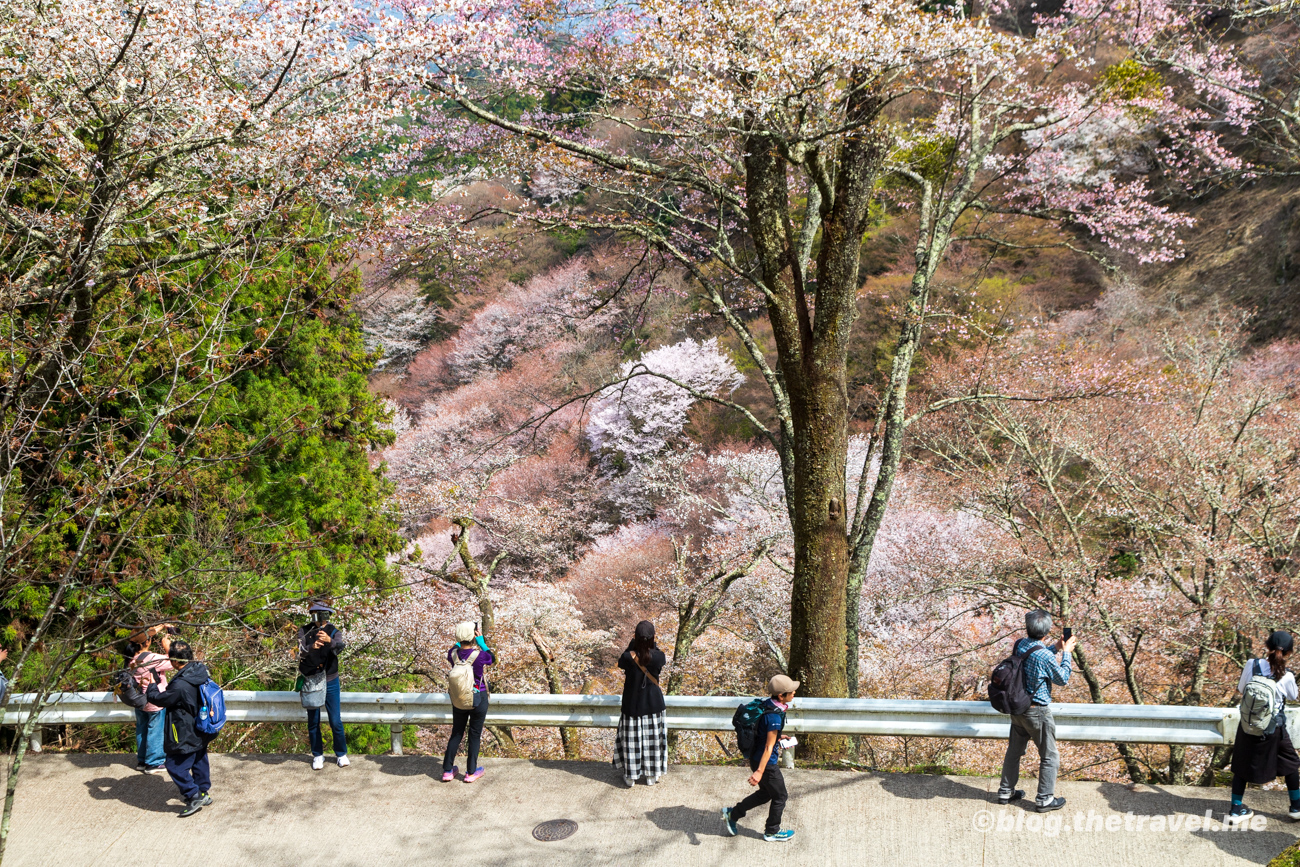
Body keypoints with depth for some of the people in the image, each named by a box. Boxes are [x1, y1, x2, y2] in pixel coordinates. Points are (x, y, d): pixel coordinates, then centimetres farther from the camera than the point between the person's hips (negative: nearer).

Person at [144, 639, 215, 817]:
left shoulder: (180, 685, -33)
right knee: (199, 761, 23)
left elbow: (157, 699, -17)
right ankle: (203, 792, 36)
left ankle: (194, 797, 8)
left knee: (175, 766, 4)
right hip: (202, 730, 9)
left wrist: (152, 684, 1)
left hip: (185, 735, -9)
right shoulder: (201, 670, -7)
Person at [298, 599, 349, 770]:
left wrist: (330, 641, -49)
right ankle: (318, 755, 24)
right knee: (313, 722, 9)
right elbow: (301, 651, -17)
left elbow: (342, 644, -26)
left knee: (335, 721, 1)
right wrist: (311, 647, -40)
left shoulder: (333, 631, -4)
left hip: (330, 681, -1)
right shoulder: (304, 631, -2)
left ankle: (341, 753, 18)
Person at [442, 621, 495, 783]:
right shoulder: (480, 656, -25)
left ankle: (447, 770, 24)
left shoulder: (453, 654, -14)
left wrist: (460, 640, 12)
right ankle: (471, 772, 22)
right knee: (475, 735, 12)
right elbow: (493, 660, -1)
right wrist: (481, 641, -1)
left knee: (456, 733, 18)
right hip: (479, 699, -3)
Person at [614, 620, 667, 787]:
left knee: (631, 740, 15)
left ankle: (630, 776, 26)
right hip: (653, 705, 1)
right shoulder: (658, 656, -20)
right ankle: (651, 776, 28)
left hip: (632, 706, -1)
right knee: (652, 739, 16)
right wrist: (651, 643, 2)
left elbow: (621, 663, 2)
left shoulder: (629, 657, -22)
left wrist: (632, 643, 2)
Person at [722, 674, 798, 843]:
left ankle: (732, 814, 32)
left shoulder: (767, 705, -1)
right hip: (765, 762, -9)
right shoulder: (775, 717, -28)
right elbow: (769, 747, -29)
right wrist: (760, 771, -28)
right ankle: (772, 832, 31)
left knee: (766, 793, 25)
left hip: (755, 757, 9)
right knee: (780, 796, 12)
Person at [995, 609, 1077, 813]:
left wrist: (1055, 649, 15)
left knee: (1014, 750, 21)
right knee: (1049, 757, 11)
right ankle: (1045, 800, 20)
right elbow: (1062, 679, -9)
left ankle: (1005, 792, 31)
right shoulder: (1045, 656, -27)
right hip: (1037, 712, -7)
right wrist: (1066, 653, 0)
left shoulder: (1019, 644, -5)